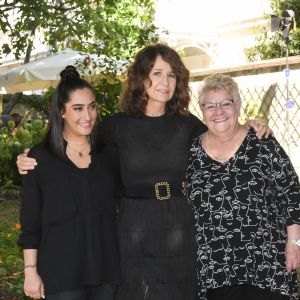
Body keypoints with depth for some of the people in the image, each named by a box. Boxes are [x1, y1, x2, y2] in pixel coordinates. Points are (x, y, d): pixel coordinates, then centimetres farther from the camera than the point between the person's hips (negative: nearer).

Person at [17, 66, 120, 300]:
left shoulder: (107, 153, 6)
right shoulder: (40, 157, -2)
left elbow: (119, 204, 11)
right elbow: (30, 221, -1)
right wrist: (31, 270, -5)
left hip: (105, 266, 3)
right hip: (61, 270, -3)